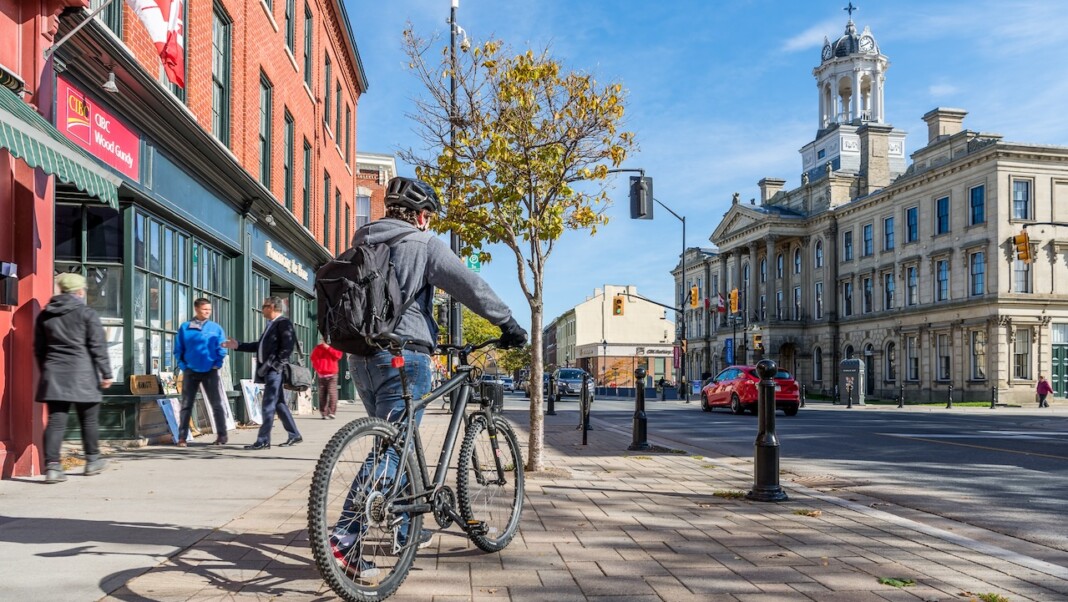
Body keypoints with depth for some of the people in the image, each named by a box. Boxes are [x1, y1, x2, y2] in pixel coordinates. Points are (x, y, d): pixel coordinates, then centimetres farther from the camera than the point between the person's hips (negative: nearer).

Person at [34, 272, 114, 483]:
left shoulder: (45, 314, 11)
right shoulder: (86, 313, -5)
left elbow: (38, 348, 16)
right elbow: (98, 346, -7)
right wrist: (106, 373, -3)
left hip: (54, 375, 4)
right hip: (82, 375, -4)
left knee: (55, 421, 1)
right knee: (89, 420, 10)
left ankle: (52, 466, -8)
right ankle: (92, 461, 20)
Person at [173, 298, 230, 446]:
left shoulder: (216, 328, 3)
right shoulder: (184, 328, 2)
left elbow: (221, 350, 3)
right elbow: (178, 350, 5)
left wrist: (217, 365, -6)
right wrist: (183, 366, -4)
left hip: (210, 372, 0)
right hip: (190, 371, 0)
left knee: (217, 404, 1)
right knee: (186, 405, 3)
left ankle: (221, 436, 8)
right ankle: (182, 437, 7)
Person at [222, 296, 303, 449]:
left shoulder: (284, 323, -9)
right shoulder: (270, 325, 20)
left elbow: (287, 346, -17)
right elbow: (260, 346, 24)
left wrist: (277, 365, -20)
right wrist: (237, 345, 21)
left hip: (275, 370, -10)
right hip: (268, 370, 10)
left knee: (268, 406, -8)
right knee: (278, 404, 12)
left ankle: (263, 441, -5)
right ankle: (294, 435, 19)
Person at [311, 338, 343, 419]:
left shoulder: (334, 347, 7)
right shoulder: (318, 348, 12)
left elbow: (338, 355, -10)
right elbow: (314, 359, 14)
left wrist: (328, 348, -11)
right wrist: (317, 368, 1)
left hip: (332, 375, -2)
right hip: (321, 375, 3)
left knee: (332, 393, -13)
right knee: (322, 394, 1)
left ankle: (332, 412, -11)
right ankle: (324, 413, 7)